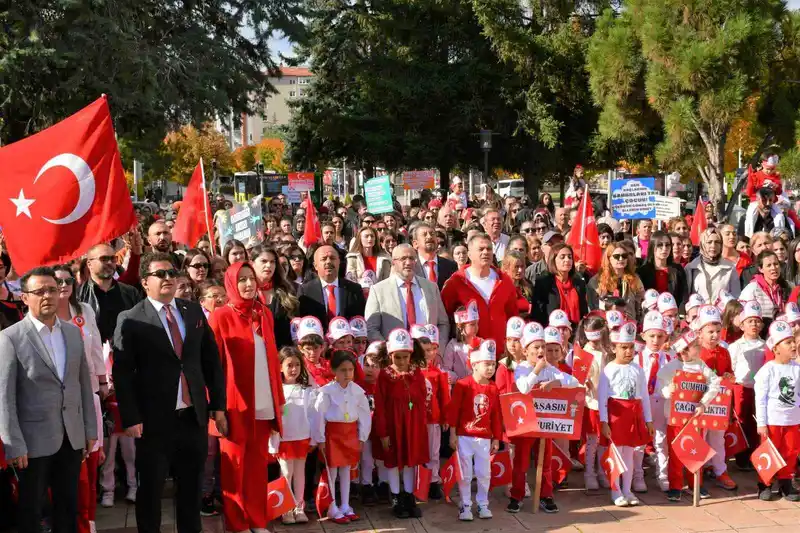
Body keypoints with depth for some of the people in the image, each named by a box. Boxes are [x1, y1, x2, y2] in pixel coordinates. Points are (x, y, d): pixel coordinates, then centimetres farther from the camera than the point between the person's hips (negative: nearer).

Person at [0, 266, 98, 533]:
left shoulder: (73, 331, 6)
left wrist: (90, 430, 8)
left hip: (72, 437, 5)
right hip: (34, 439, -4)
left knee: (68, 507, 14)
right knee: (30, 511, 9)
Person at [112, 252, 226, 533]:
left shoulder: (194, 311, 8)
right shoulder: (130, 320, -5)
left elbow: (211, 361, 11)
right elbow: (122, 373, -8)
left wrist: (218, 406, 6)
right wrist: (131, 418, -14)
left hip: (194, 416, 4)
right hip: (155, 419, -4)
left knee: (191, 487, 14)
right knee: (150, 490, 9)